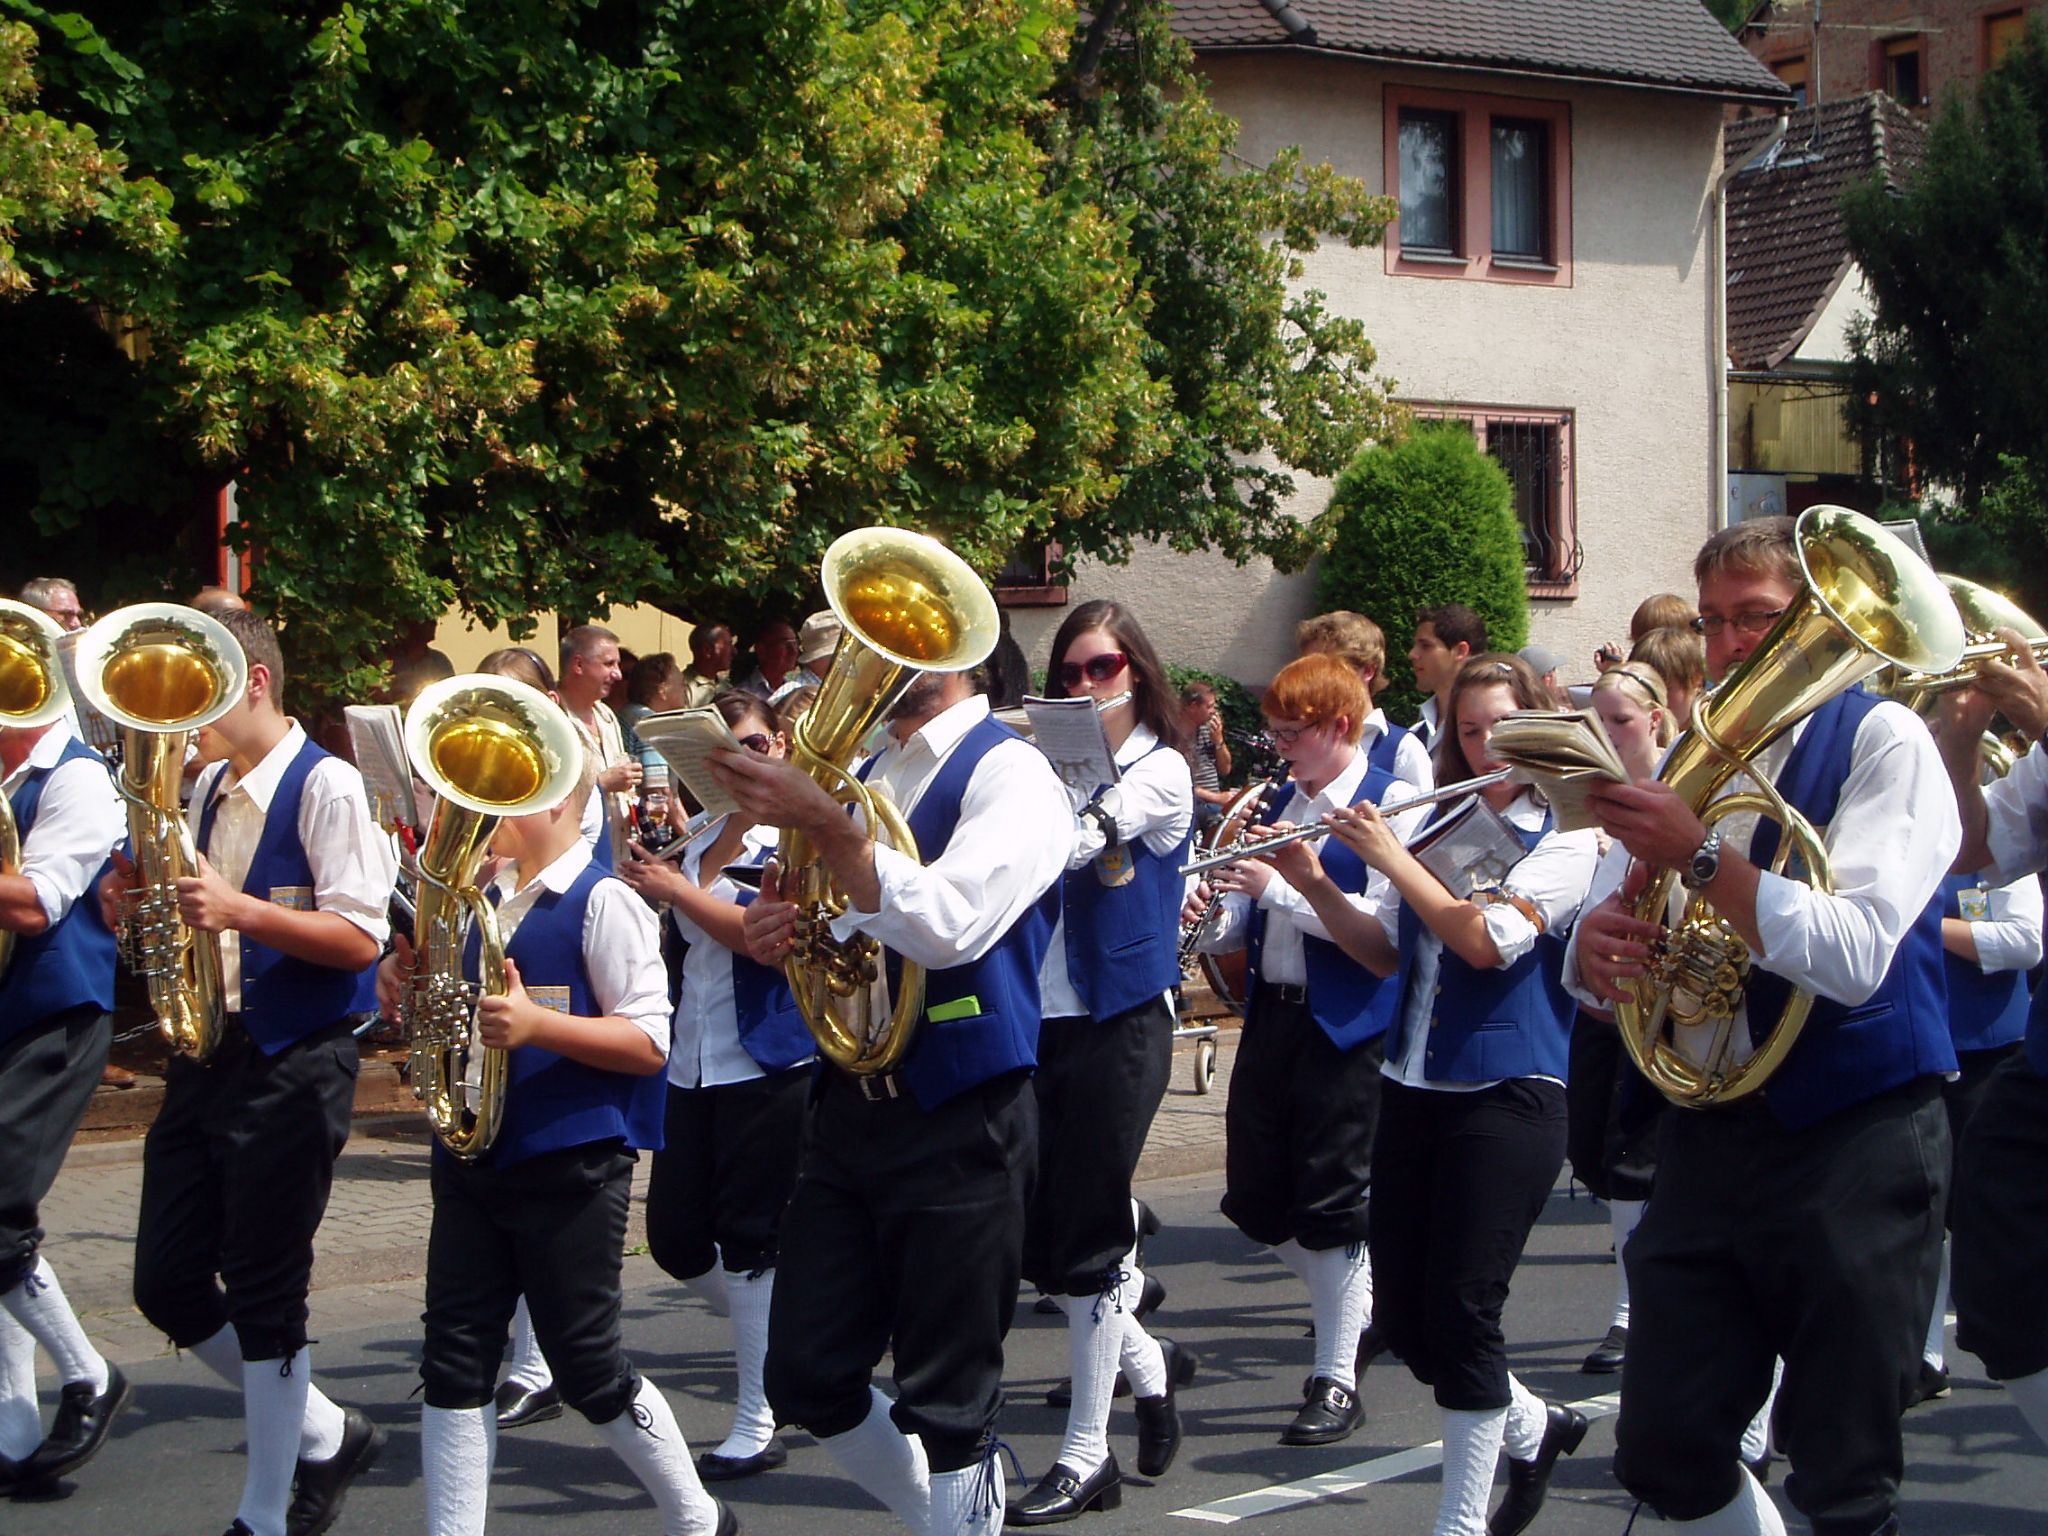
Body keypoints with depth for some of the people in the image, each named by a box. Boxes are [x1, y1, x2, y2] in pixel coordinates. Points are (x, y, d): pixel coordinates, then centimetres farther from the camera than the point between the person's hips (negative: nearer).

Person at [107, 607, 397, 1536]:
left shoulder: (326, 789, -11)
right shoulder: (205, 790, 12)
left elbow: (361, 938, -18)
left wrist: (239, 910, -28)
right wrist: (138, 902, 0)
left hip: (292, 1069, -8)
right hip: (205, 1060, 8)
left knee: (264, 1298, -2)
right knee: (168, 1285, 8)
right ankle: (324, 1435, 25)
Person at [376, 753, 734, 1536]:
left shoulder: (603, 902, -10)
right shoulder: (483, 901, 12)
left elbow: (649, 1042, -15)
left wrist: (537, 1022, -27)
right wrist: (405, 983, 1)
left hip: (571, 1169, -7)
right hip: (470, 1159, 7)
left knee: (586, 1365, 2)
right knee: (454, 1360, 4)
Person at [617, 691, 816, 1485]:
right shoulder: (699, 843, 13)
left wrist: (676, 890, -16)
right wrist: (643, 877, 5)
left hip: (767, 1057, -7)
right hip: (693, 1062, 7)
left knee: (750, 1240, -4)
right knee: (675, 1237, 7)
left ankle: (758, 1427, 4)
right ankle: (776, 1337, 30)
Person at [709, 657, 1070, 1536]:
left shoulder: (1009, 774, -9)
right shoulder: (864, 775, 13)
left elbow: (950, 927, -25)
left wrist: (820, 824, -29)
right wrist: (779, 938, 0)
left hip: (959, 1125, -7)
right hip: (850, 1106, 7)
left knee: (946, 1404, 1)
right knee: (808, 1381, 9)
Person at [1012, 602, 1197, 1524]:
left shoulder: (1160, 772, -5)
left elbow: (1066, 844, -21)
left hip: (1119, 1022, -5)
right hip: (1039, 1018, 6)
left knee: (1087, 1238, -3)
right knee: (1034, 1239, 7)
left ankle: (1086, 1456, 7)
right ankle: (1146, 1361, 32)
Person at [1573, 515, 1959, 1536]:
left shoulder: (1880, 741, -6)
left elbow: (1853, 956, -21)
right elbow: (1603, 977, 12)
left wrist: (1698, 857, -27)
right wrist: (1595, 945, -12)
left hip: (1851, 1143, -6)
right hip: (1708, 1136, 6)